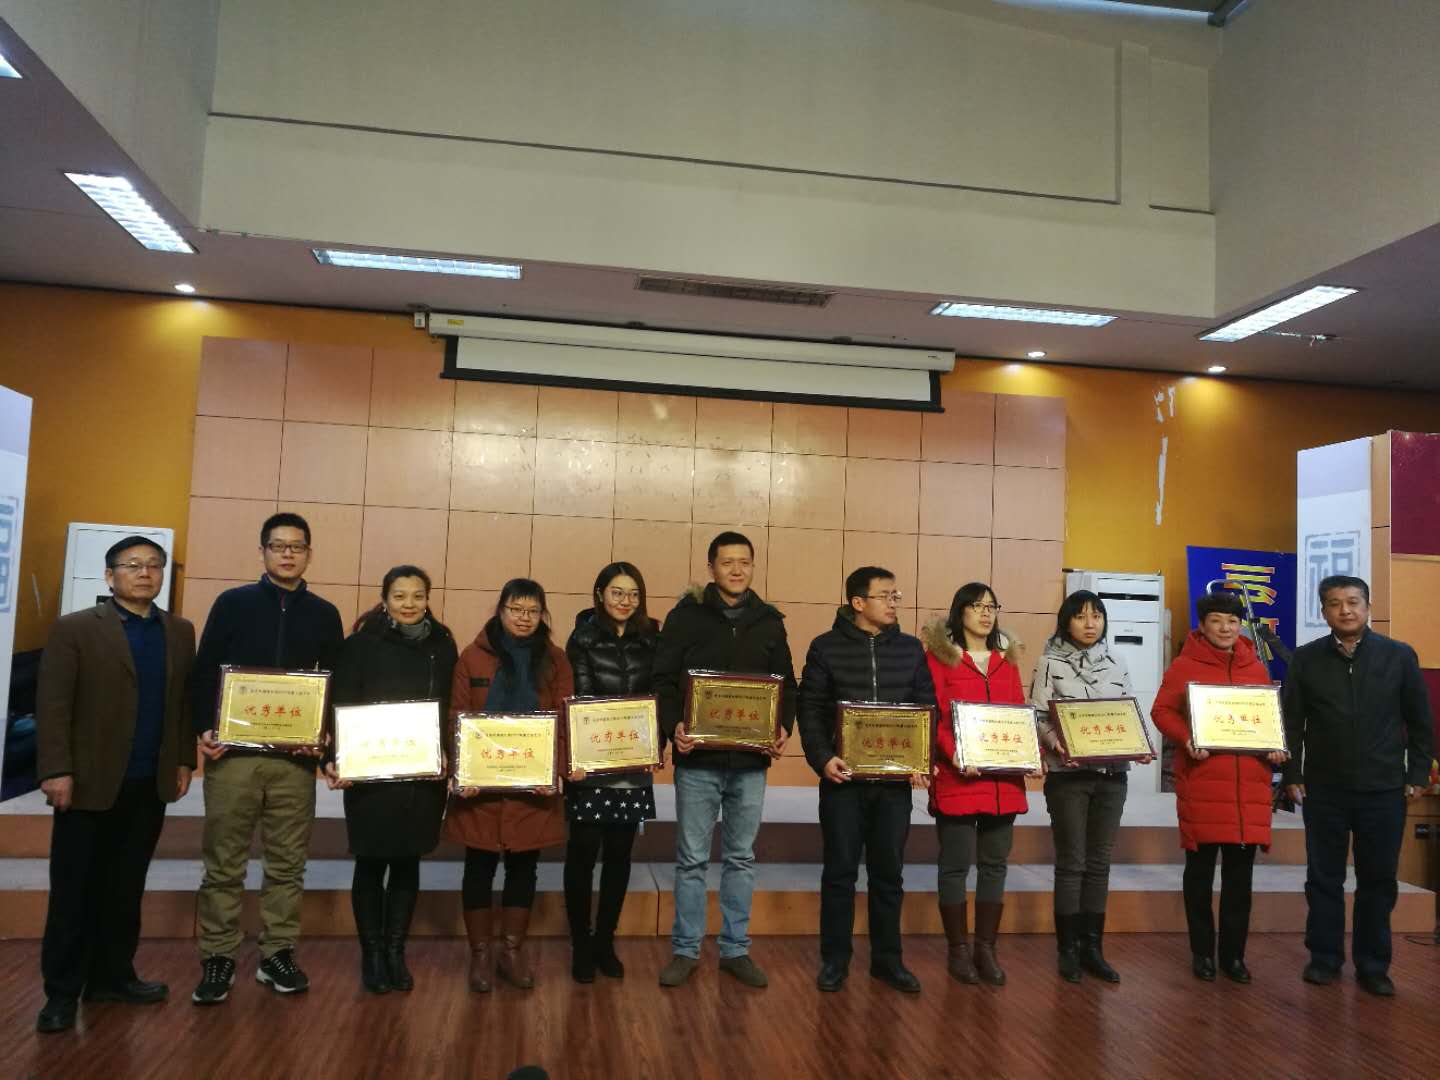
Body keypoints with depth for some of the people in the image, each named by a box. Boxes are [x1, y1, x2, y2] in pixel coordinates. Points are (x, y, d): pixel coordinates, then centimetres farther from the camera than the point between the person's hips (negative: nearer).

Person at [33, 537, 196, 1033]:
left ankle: (112, 976, 24)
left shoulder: (180, 632, 8)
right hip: (90, 783, -4)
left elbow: (185, 701, 10)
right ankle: (62, 991, 17)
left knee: (125, 890, 12)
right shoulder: (74, 629, -4)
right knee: (74, 891, 6)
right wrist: (56, 771, -14)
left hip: (150, 785, 4)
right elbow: (52, 706, -9)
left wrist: (184, 760, 7)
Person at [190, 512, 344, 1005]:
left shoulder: (324, 614, 8)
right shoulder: (232, 603, 5)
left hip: (295, 757, 1)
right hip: (233, 752, -1)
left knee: (288, 863, 7)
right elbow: (204, 671, 3)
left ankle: (277, 955, 18)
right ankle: (218, 959, 16)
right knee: (223, 863, 5)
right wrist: (203, 729, -9)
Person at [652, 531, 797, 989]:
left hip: (750, 761, 3)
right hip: (698, 760, -2)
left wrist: (783, 728, -5)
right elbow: (664, 680, -3)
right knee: (692, 859, 6)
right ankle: (685, 950, 19)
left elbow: (786, 684, 11)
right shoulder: (685, 616, -1)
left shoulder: (769, 622, 7)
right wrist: (673, 726, -18)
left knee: (741, 858, 12)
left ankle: (736, 949, 24)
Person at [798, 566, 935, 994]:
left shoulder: (911, 648, 7)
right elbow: (811, 709, -3)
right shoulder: (826, 647, -1)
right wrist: (822, 758, -16)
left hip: (895, 779, 3)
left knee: (889, 871, 10)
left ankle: (887, 959, 23)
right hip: (843, 777, -2)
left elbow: (926, 709, 8)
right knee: (840, 871, 5)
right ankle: (835, 959, 18)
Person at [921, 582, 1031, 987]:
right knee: (956, 864, 1)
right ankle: (958, 949, 13)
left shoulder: (1006, 658, 15)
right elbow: (932, 716, -6)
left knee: (994, 863, 9)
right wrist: (953, 755, -20)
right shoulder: (939, 656, 0)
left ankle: (986, 947, 19)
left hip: (1003, 779, 5)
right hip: (957, 778, -5)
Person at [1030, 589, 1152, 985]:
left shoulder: (1116, 664, 9)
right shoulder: (1050, 663, -3)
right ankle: (1069, 950, 13)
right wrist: (1055, 743, -23)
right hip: (1068, 776, -4)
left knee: (1099, 863, 9)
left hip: (1111, 775, 4)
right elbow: (1037, 716, -5)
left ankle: (1093, 948, 18)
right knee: (1071, 863, 2)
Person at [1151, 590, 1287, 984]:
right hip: (1201, 780, -4)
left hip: (1249, 782, 4)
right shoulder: (1184, 665, 0)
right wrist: (1185, 739, -19)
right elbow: (1162, 711, -2)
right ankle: (1202, 952, 16)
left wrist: (1275, 746, -2)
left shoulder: (1257, 668, 12)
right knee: (1201, 867, 5)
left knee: (1240, 871, 9)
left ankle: (1234, 953, 20)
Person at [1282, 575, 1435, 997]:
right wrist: (1292, 776, 0)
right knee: (1324, 878, 8)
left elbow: (1421, 721, 5)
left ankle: (1373, 965, 20)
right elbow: (1291, 722, 4)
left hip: (1384, 790, 0)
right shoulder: (1306, 659, 0)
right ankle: (1324, 958, 21)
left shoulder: (1400, 656, 0)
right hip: (1324, 790, 0)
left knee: (1379, 880, 8)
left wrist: (1418, 775, 1)